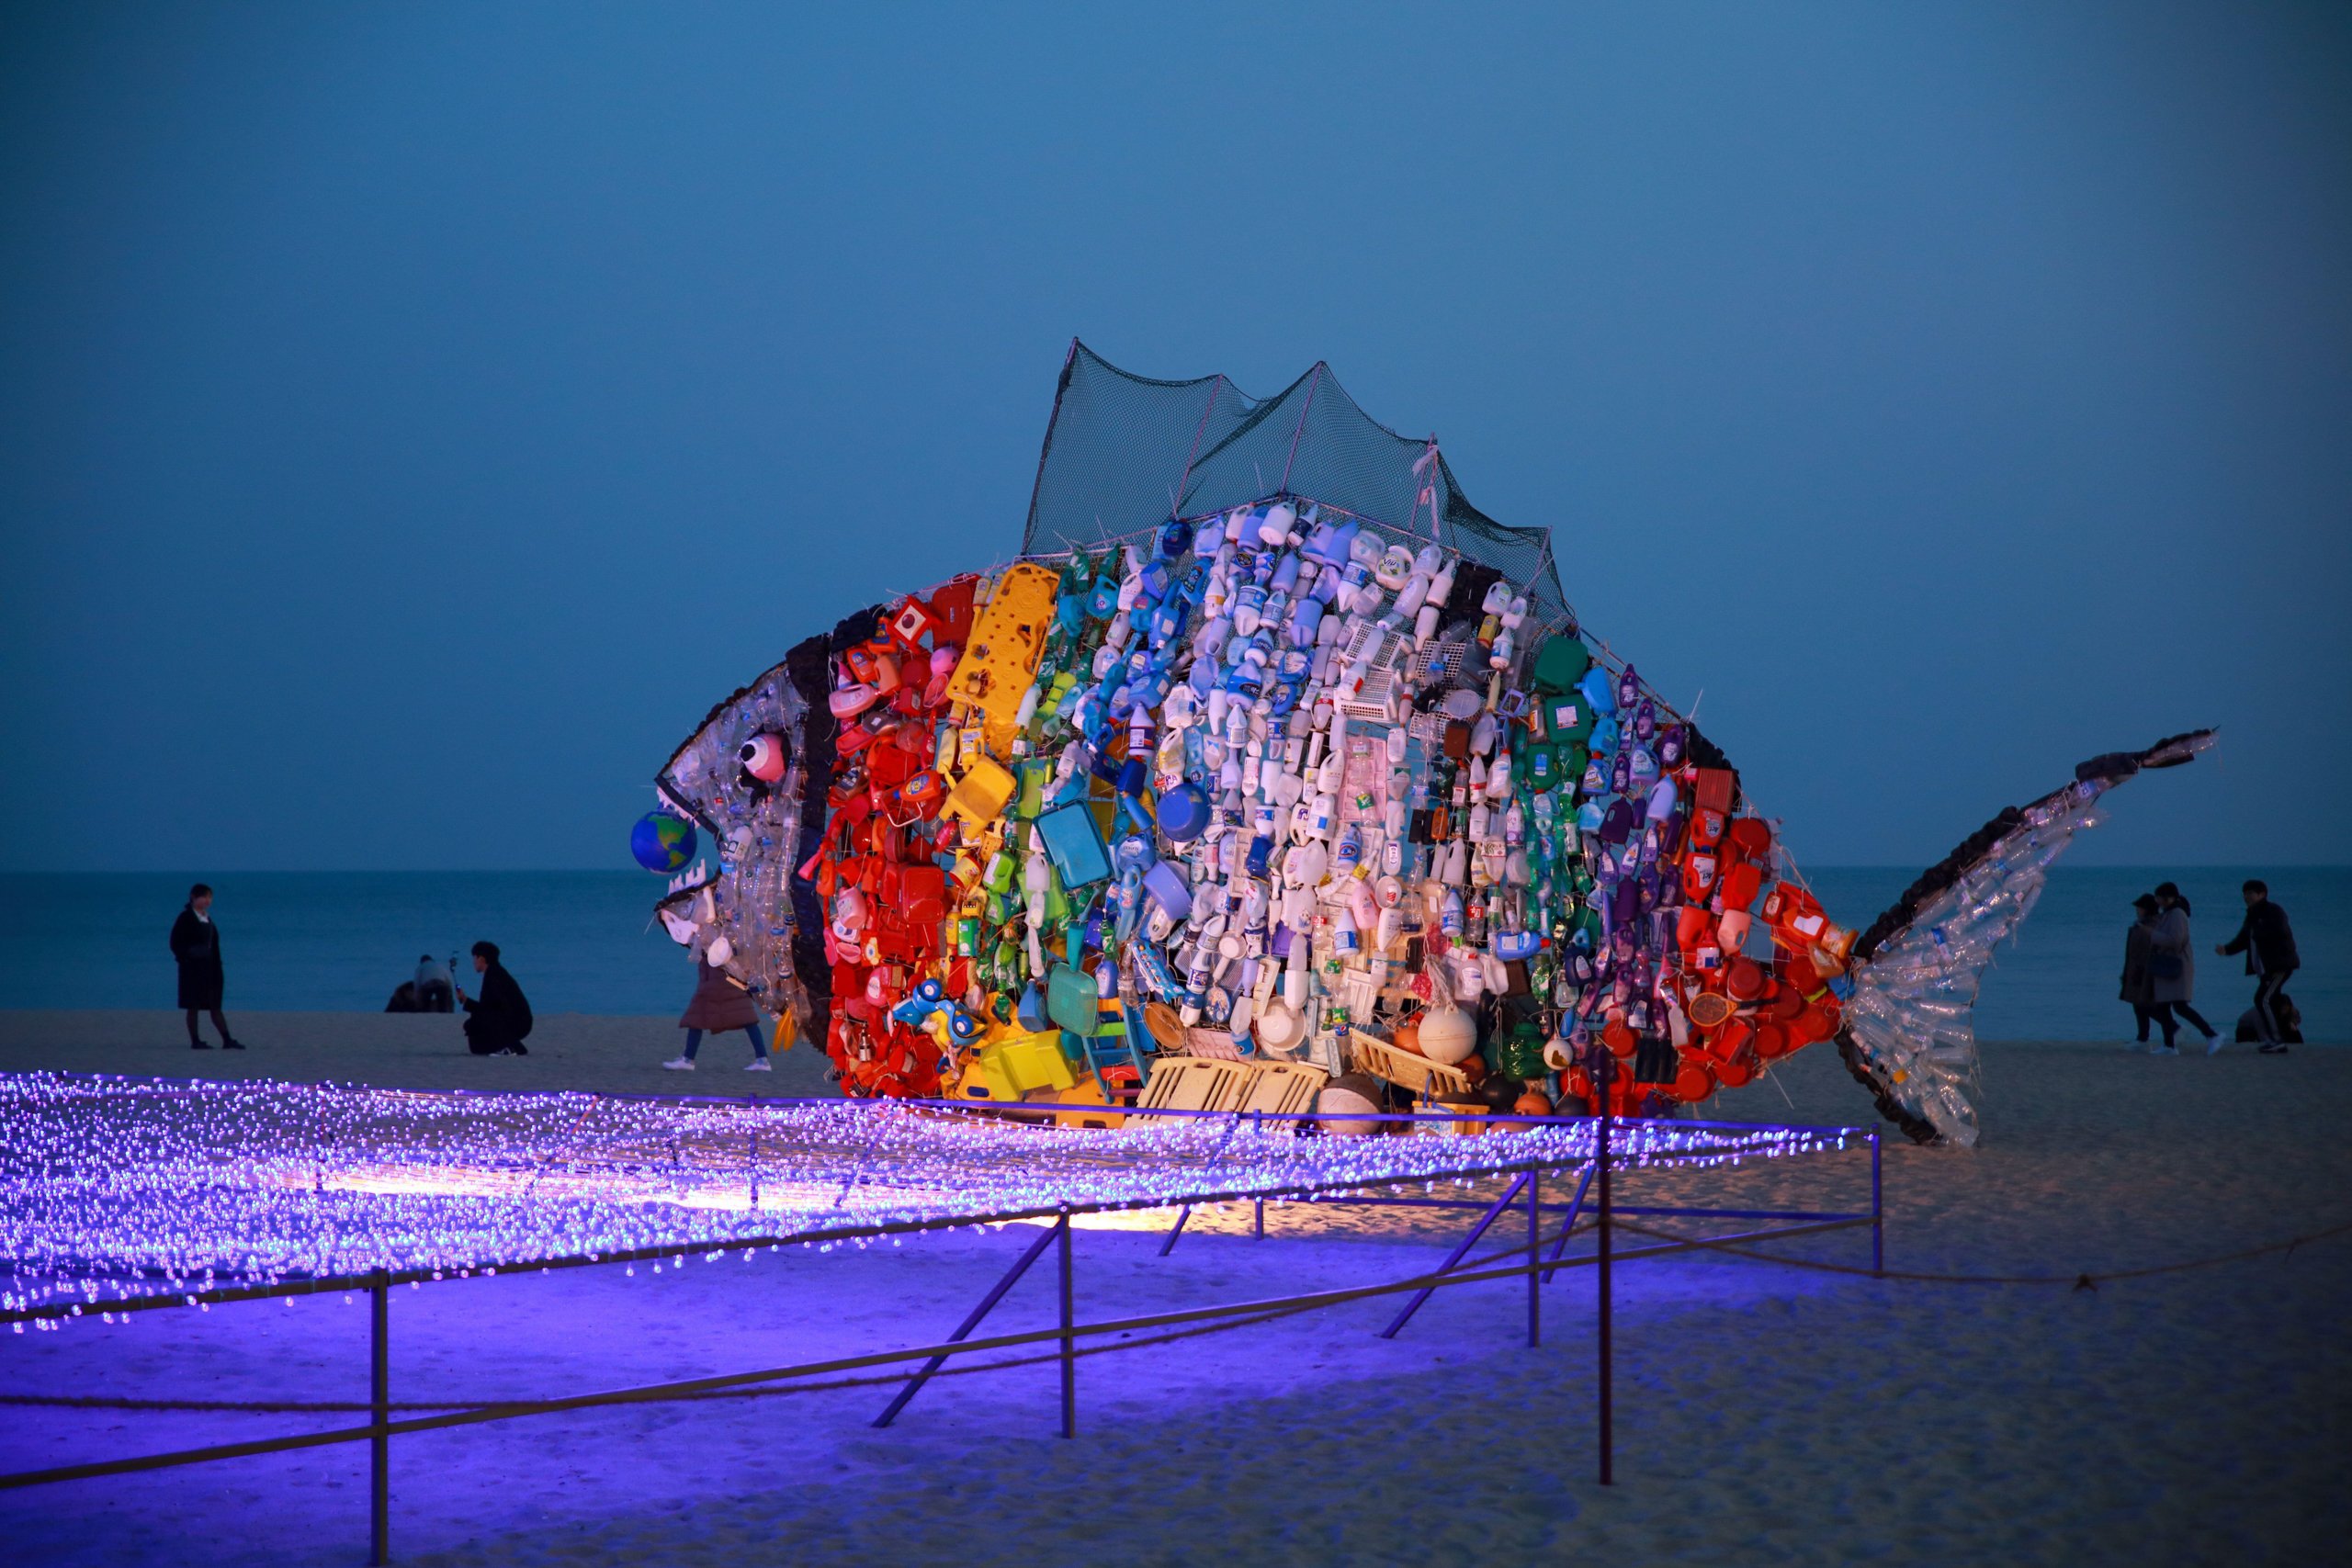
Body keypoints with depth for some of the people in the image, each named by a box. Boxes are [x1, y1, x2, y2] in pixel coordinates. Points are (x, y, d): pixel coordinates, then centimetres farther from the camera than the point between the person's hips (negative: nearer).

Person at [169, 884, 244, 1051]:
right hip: (193, 969, -6)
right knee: (193, 1007, 0)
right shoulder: (186, 918, -6)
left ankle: (227, 1040, 0)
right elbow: (176, 943, -10)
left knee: (215, 1007, 4)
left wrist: (218, 969, 13)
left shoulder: (207, 919, 14)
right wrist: (188, 955, -22)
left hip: (210, 969, 6)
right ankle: (195, 1041, 5)